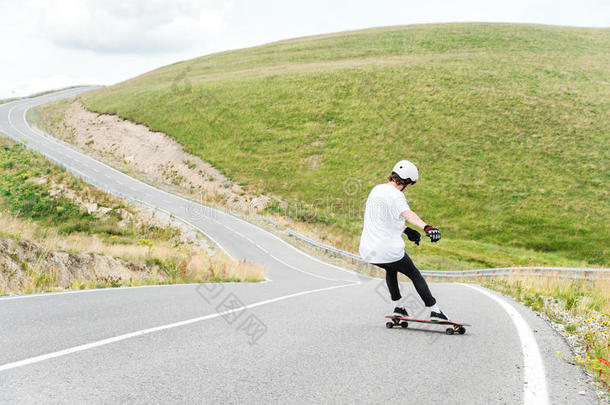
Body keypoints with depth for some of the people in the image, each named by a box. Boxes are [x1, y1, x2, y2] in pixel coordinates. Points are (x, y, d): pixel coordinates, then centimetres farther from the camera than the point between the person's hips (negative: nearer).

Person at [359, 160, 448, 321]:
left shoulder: (376, 189, 12)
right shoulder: (395, 195, -17)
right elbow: (407, 214, -38)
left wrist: (406, 230, 20)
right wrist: (426, 227, -54)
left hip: (367, 251, 7)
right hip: (389, 250, -7)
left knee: (390, 269, 36)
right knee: (415, 275, 14)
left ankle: (398, 307, 35)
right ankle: (434, 311, 15)